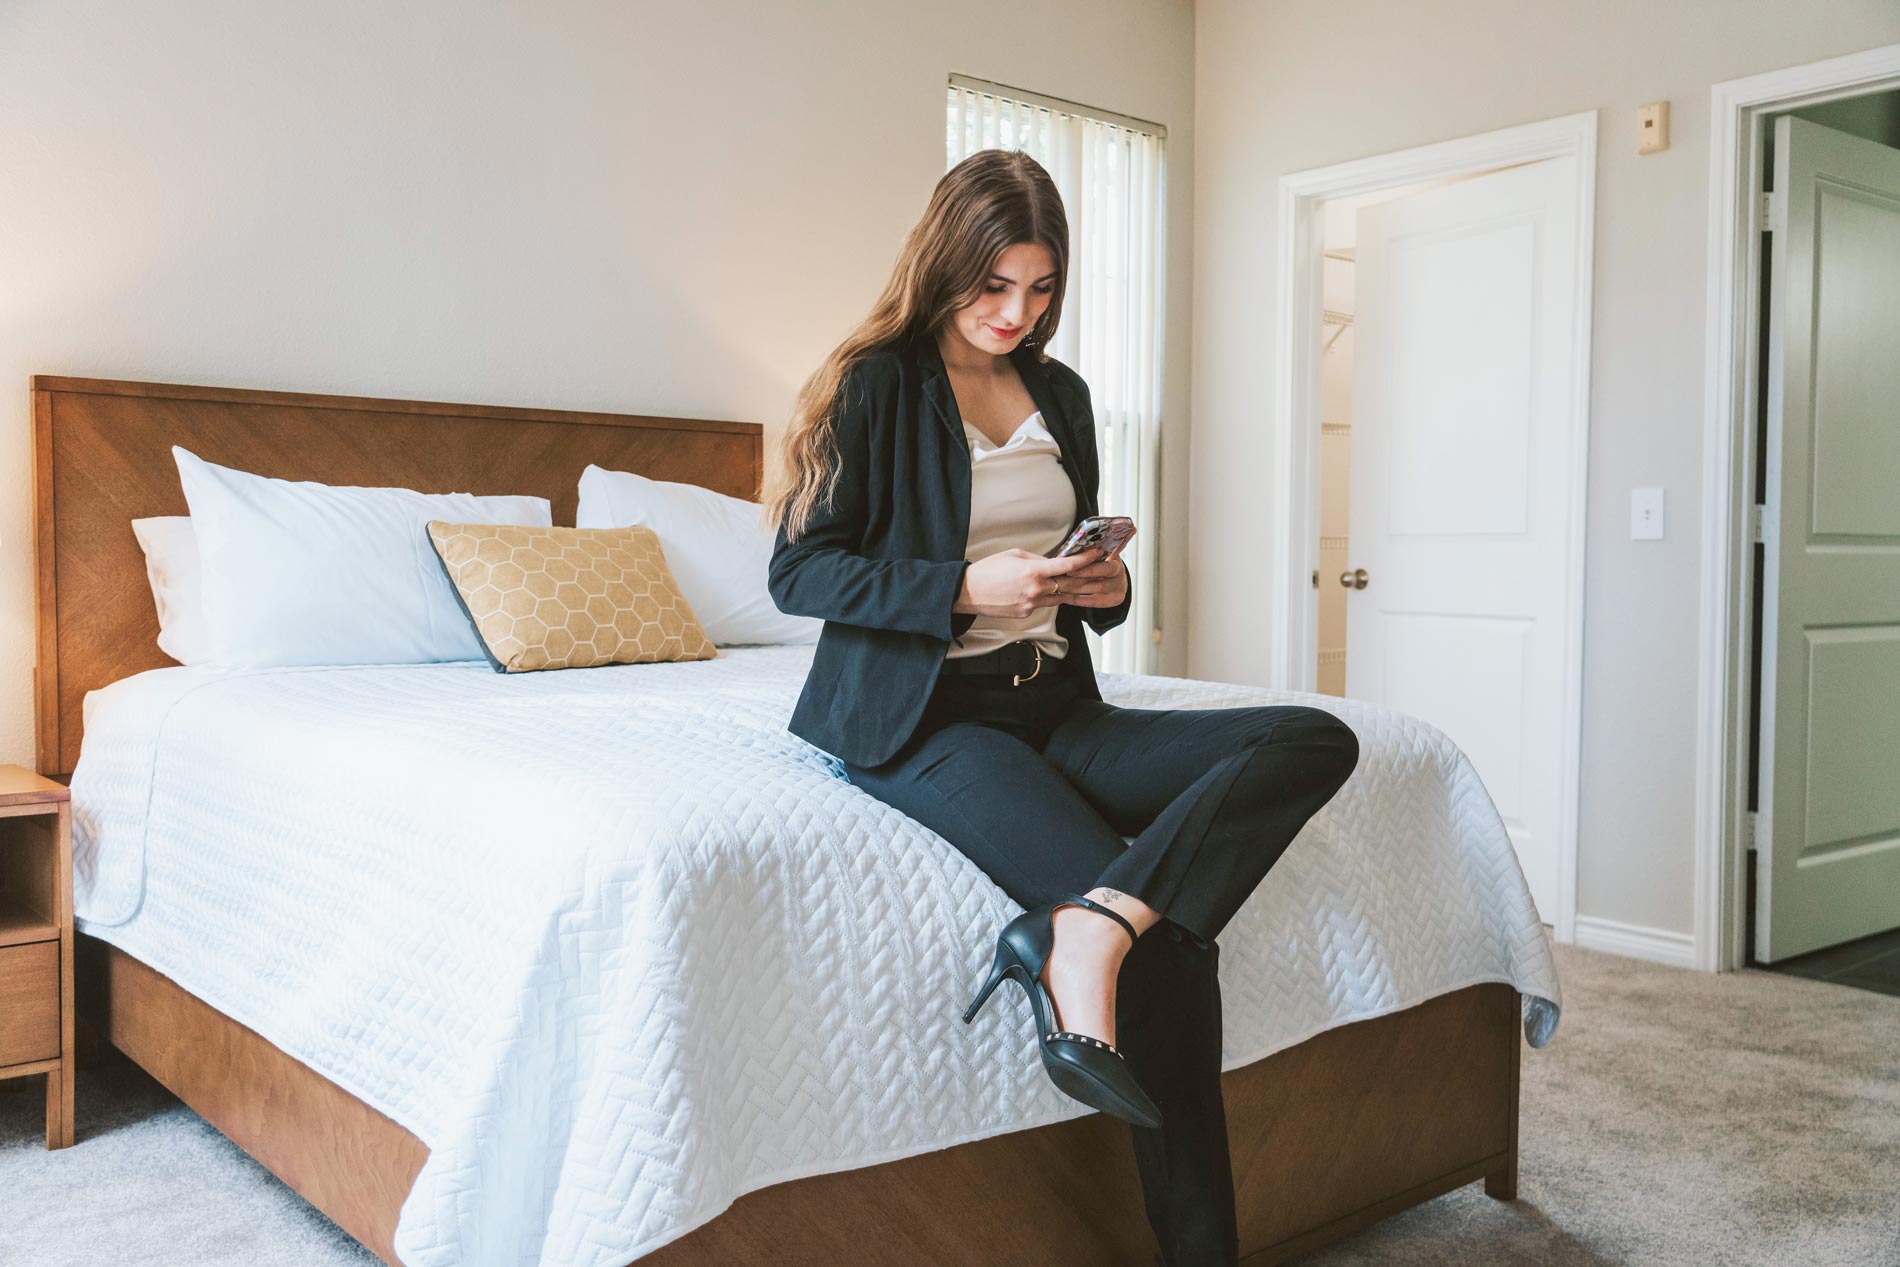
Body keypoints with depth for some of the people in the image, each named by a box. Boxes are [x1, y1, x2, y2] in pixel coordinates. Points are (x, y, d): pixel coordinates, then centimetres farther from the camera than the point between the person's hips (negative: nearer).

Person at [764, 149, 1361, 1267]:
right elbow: (799, 571, -6)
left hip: (1053, 703, 7)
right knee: (1171, 947, -23)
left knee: (1318, 740, -16)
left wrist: (1104, 585, 2)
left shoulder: (1059, 395, 18)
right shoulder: (877, 384, -1)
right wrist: (965, 589, -18)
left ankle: (1086, 927, -33)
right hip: (929, 716, -7)